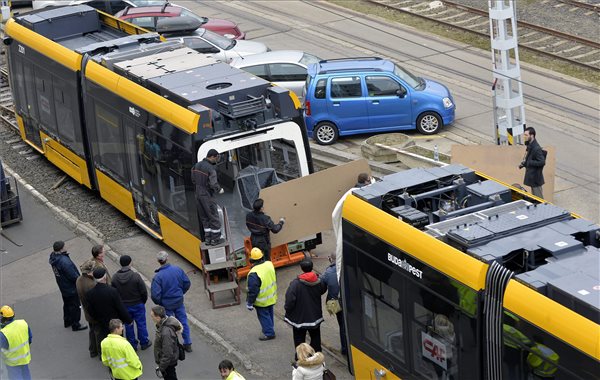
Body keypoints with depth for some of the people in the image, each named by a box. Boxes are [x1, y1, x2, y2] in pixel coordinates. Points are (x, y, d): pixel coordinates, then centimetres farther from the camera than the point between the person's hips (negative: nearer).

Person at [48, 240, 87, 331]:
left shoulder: (54, 258, -8)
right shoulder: (64, 261, -36)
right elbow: (73, 276, -28)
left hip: (63, 287, 9)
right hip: (72, 288, -9)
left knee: (67, 304, 27)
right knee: (75, 306, 9)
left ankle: (67, 321, 43)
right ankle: (75, 325, 23)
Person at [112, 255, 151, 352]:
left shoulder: (115, 277, -12)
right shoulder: (135, 276, -22)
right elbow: (144, 291, -15)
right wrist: (143, 301, 4)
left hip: (123, 306, 3)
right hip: (137, 304, -2)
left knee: (128, 325, 16)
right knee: (141, 324, 14)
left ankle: (132, 344, 25)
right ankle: (144, 343, 26)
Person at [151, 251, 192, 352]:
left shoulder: (158, 277, -23)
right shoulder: (177, 269, -11)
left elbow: (155, 295, -22)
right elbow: (187, 283, 0)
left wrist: (159, 304, -1)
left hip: (166, 304, -4)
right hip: (179, 302, 4)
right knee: (183, 322, 17)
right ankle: (188, 344, 27)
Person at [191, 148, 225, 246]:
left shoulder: (197, 165, 3)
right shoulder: (210, 169, -21)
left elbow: (193, 180, 11)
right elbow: (213, 185, -21)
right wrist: (220, 189, -3)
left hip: (198, 195, 7)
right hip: (207, 196, -7)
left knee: (204, 218, 16)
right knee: (214, 217, 5)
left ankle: (207, 238, 20)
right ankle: (215, 239, 10)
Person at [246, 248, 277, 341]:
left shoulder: (254, 274, -33)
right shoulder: (269, 264, -11)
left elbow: (252, 291, -25)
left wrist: (249, 303, -12)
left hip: (262, 301, -7)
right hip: (272, 297, 7)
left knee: (264, 316, 12)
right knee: (269, 313, 25)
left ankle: (269, 333, 22)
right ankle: (270, 328, 42)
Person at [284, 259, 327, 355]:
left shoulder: (295, 283, -23)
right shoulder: (318, 281, -10)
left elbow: (290, 300, -23)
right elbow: (323, 290, 13)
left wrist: (287, 309, -5)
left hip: (299, 318, -4)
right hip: (315, 317, 4)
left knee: (299, 339, 9)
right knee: (315, 337, 21)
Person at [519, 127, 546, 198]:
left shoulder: (536, 148, -23)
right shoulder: (530, 146, 7)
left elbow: (542, 162, -27)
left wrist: (528, 163, -24)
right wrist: (523, 164, 4)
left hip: (536, 178, -10)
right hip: (532, 176, 10)